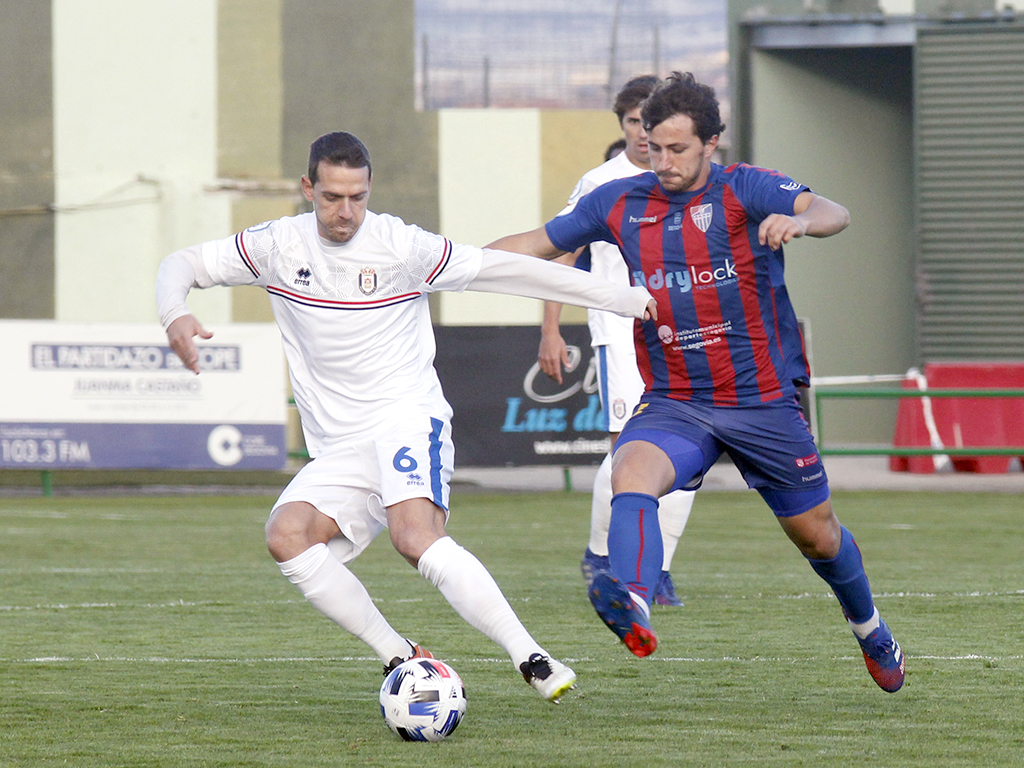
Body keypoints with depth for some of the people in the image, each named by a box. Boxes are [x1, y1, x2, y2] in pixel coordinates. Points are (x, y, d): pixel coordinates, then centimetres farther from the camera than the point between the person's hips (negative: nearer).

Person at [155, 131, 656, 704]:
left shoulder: (400, 246, -5)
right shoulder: (278, 245, 4)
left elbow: (503, 269, 0)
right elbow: (183, 265, 11)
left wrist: (617, 297, 2)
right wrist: (175, 316, -14)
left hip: (408, 418, -5)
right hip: (338, 449, 5)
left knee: (416, 535, -32)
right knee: (287, 534, -23)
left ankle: (533, 660, -33)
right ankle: (401, 658, -17)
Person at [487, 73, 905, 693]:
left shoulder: (746, 190, -10)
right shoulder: (620, 203, 2)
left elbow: (833, 213, -28)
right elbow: (538, 244, 16)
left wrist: (797, 221, -51)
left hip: (764, 401, -2)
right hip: (674, 403, 2)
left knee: (816, 533, 12)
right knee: (631, 474, -31)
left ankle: (869, 626, 43)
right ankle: (631, 606, -56)